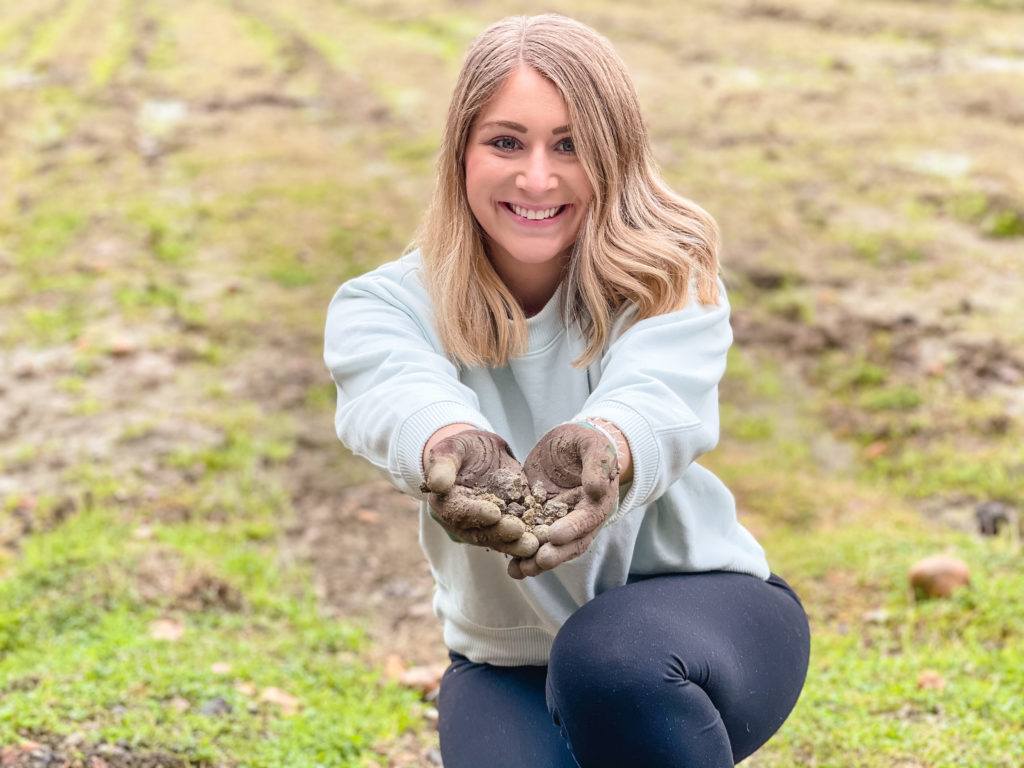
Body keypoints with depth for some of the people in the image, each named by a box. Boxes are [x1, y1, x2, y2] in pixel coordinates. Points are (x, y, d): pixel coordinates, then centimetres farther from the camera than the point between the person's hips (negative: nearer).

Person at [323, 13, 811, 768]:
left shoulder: (670, 279, -14)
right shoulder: (381, 305, -11)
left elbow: (657, 396, -36)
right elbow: (401, 395, -35)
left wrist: (600, 449, -61)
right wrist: (453, 449, -60)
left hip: (697, 608, -2)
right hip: (509, 659, 2)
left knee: (610, 659, -36)